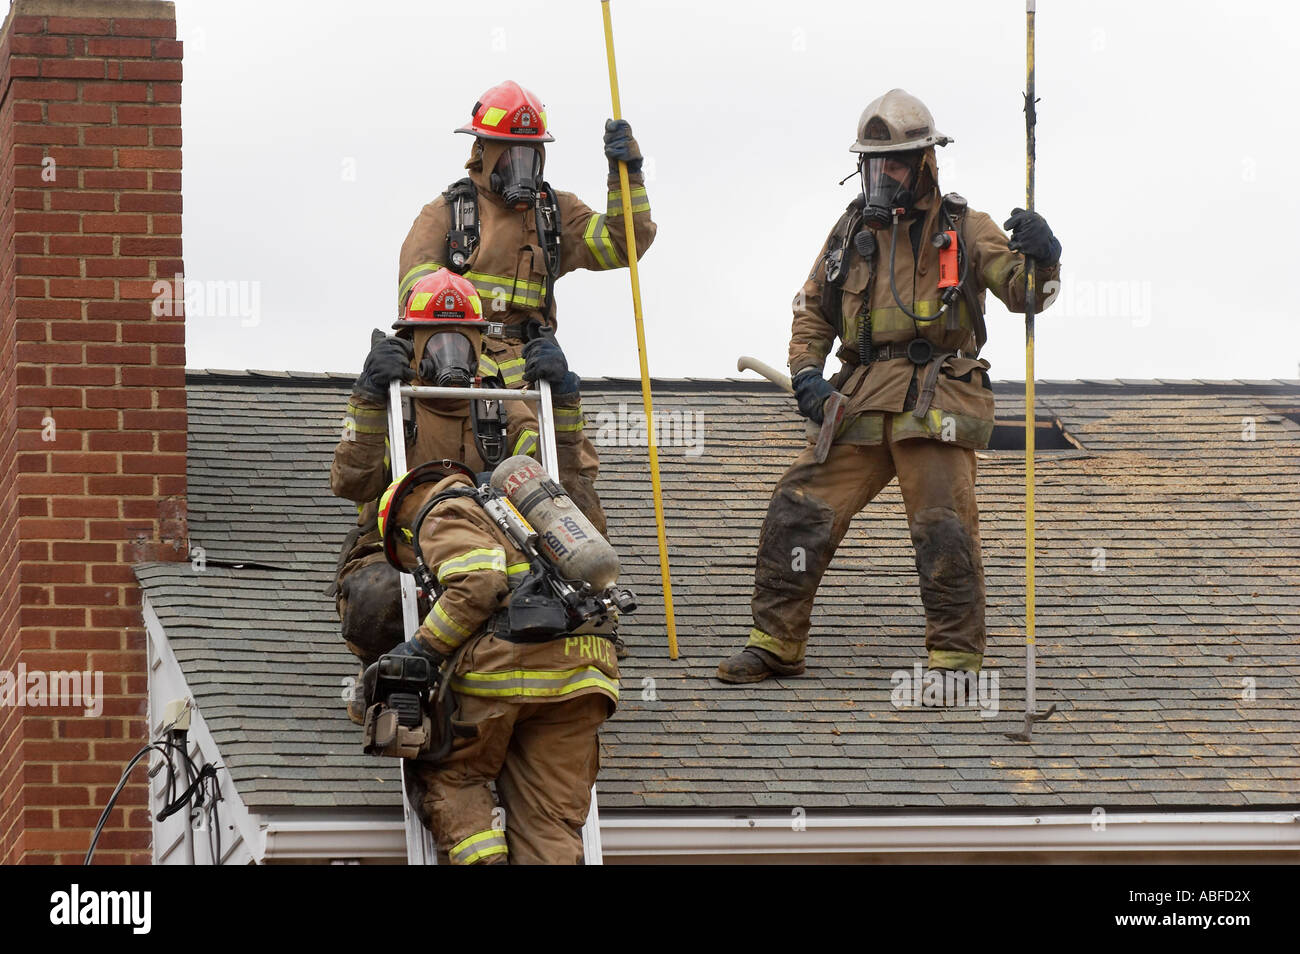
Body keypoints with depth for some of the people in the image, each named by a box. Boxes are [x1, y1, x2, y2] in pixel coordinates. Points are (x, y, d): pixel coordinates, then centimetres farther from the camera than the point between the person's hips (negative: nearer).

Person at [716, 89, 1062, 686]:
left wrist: (1039, 258, -28)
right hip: (860, 402, 4)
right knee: (799, 508, -2)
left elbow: (1022, 292, -5)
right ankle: (775, 642, 8)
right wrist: (806, 373, 7)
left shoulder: (963, 229, 5)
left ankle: (955, 655, 1)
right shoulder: (852, 231, 16)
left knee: (944, 529, -10)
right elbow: (813, 309, 23)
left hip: (937, 403, -4)